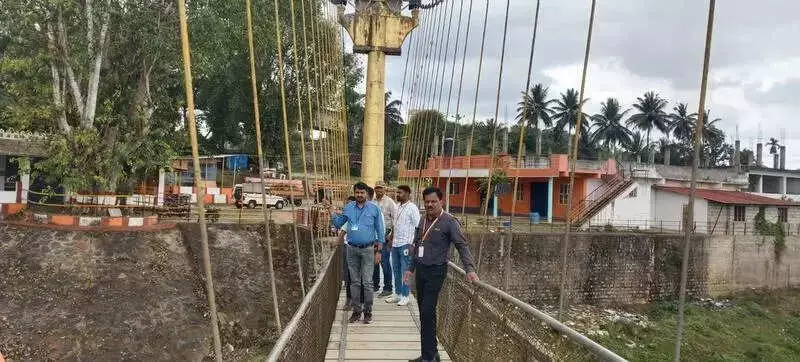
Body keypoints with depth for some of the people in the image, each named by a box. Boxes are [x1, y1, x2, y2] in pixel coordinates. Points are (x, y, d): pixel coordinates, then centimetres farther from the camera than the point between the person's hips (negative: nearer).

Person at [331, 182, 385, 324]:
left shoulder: (374, 208, -1)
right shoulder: (348, 208, 5)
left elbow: (380, 230, 2)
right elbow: (337, 224, 14)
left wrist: (378, 250, -1)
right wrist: (332, 211, -3)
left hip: (367, 249, -3)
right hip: (352, 249, 3)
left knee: (367, 282, -3)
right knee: (354, 282, 9)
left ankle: (368, 311, 8)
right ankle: (356, 310, 18)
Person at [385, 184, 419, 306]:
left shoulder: (412, 208, -10)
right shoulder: (398, 207, 14)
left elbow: (417, 227, -12)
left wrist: (411, 243, -16)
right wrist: (391, 237, 17)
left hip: (405, 244, -8)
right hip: (395, 243, 8)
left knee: (405, 271, -2)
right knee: (396, 270, 13)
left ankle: (405, 296, 6)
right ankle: (397, 294, 22)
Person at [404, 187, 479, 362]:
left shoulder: (449, 222, -11)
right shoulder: (423, 220, 10)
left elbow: (462, 246, -15)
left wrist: (470, 269, -26)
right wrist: (411, 269, 20)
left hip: (436, 271, -7)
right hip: (420, 270, 7)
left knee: (428, 313, -10)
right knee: (424, 312, 11)